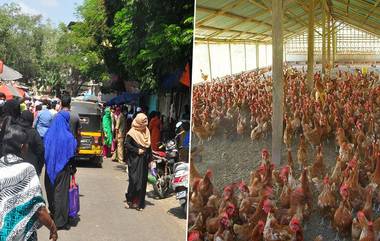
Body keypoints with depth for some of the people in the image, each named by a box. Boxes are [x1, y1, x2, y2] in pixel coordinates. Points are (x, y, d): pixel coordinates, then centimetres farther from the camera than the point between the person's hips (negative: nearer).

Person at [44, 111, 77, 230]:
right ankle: (60, 221, 9)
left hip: (50, 169, 4)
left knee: (51, 191, 19)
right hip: (63, 169, -4)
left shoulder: (48, 134, -5)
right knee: (61, 193, 4)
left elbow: (44, 152, 3)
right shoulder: (68, 137, -16)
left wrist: (49, 165, 15)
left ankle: (53, 213, 36)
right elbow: (72, 154, -10)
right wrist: (73, 168, 5)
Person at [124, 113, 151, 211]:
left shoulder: (146, 131, 12)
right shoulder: (132, 132, -7)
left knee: (143, 181, 5)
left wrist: (149, 158, 12)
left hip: (144, 161, 6)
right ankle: (130, 200, 5)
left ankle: (139, 202, 11)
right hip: (135, 161, -6)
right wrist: (137, 150, -15)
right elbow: (127, 144, -12)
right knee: (134, 180, -9)